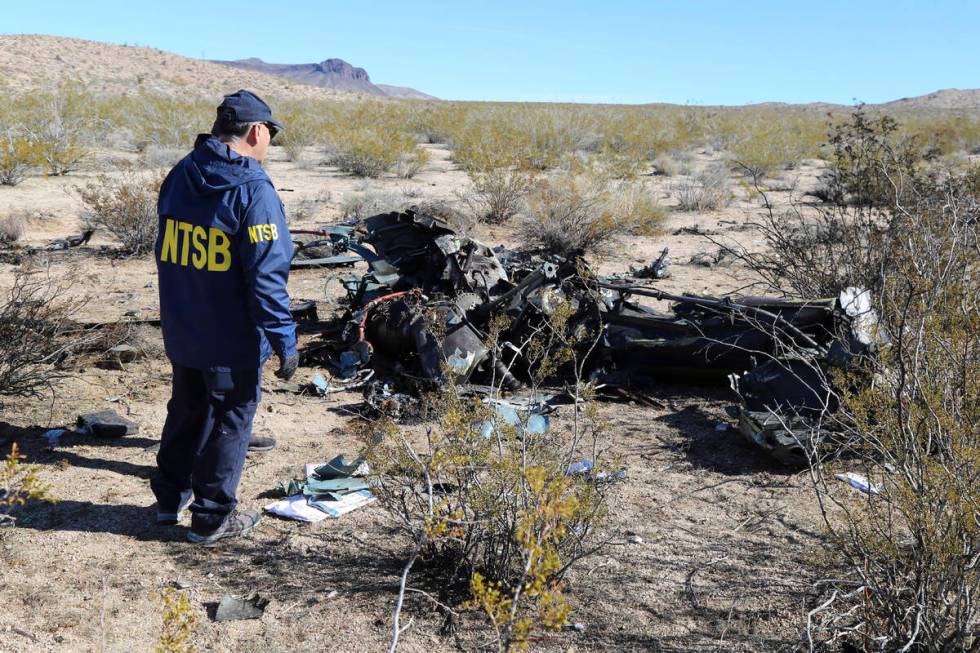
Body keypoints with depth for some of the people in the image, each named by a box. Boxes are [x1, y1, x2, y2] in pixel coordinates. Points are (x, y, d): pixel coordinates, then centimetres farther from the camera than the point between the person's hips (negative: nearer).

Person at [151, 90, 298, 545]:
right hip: (231, 339, -7)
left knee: (186, 411, 22)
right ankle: (212, 517, 17)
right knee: (229, 422, 7)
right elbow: (266, 276, -22)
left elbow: (166, 253, 14)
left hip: (180, 332, 7)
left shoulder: (179, 177, 5)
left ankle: (170, 497, 35)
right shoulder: (252, 190, -19)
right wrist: (285, 342, -16)